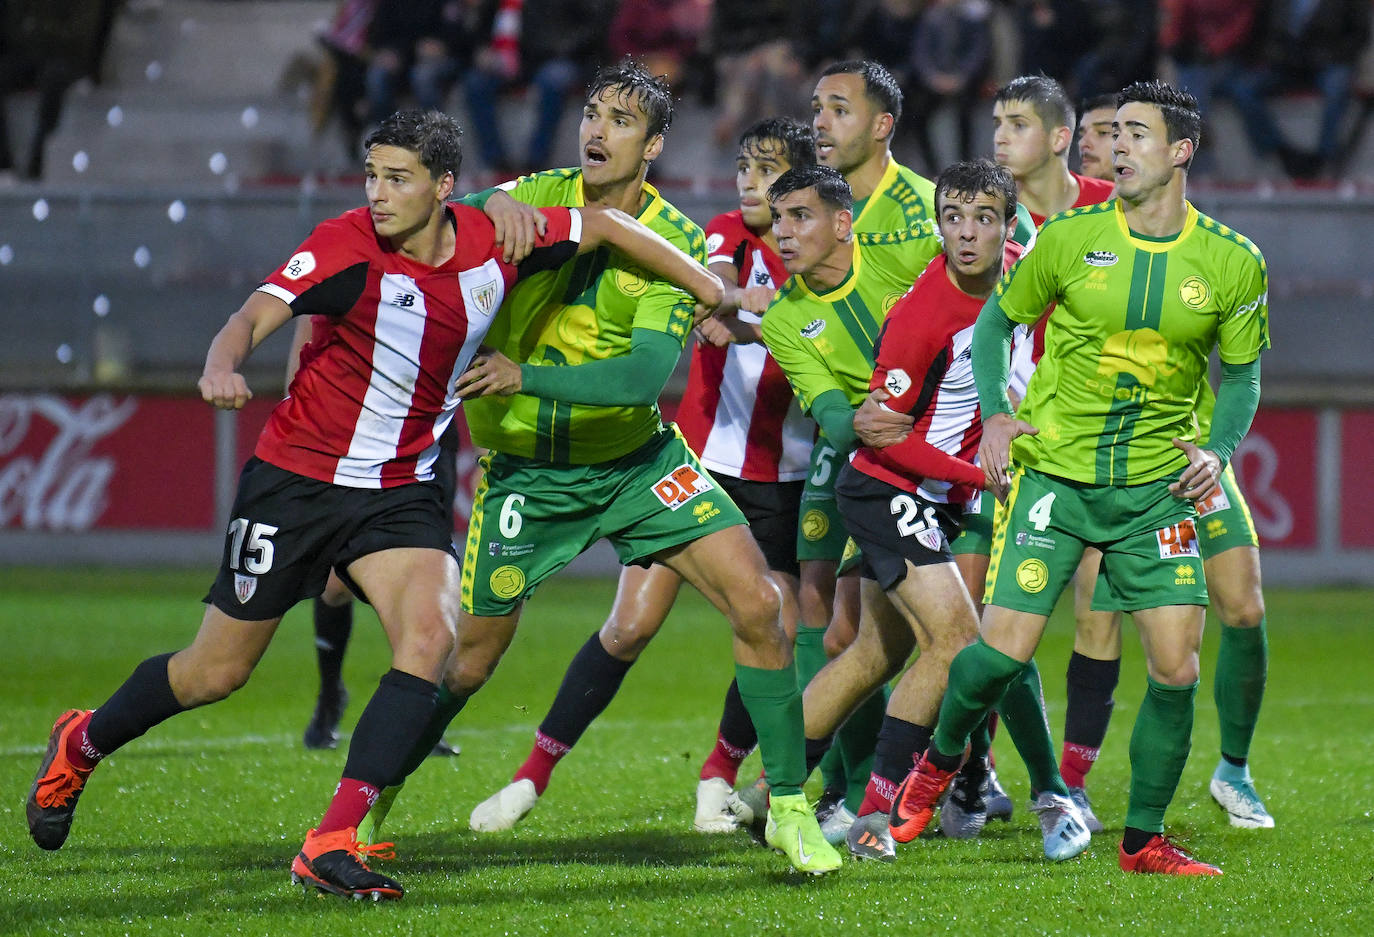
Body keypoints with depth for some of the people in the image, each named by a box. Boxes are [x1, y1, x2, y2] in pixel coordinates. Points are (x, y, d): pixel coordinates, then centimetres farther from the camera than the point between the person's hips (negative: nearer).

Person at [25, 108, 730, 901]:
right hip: (297, 479, -3)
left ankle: (333, 843, -21)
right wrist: (223, 365, -50)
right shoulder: (349, 245, -18)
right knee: (219, 670, 6)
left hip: (402, 493, 3)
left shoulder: (495, 241, -6)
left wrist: (707, 287, 12)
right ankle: (81, 746, 35)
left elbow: (603, 225, 9)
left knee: (431, 637, -22)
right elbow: (255, 316, -27)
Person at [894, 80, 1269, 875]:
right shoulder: (1071, 238, -5)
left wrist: (1219, 450, -8)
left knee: (1176, 669, -7)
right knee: (1004, 652, -9)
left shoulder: (1233, 263, -3)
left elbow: (1243, 376, 10)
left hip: (1158, 485, 1)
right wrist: (995, 415, -5)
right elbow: (998, 319, 9)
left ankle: (1145, 840, 10)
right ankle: (942, 759, 24)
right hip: (1052, 473, -1)